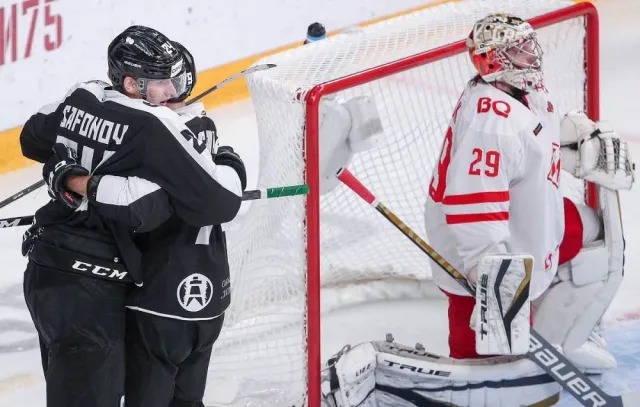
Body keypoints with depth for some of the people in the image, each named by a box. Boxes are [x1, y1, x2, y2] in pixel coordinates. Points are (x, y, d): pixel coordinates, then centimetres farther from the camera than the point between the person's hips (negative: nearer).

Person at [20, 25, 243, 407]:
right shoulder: (157, 129, -17)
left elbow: (33, 140, 25)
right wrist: (229, 168, 4)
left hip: (44, 268, 9)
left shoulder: (81, 98, 5)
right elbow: (220, 202, -15)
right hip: (89, 289, -9)